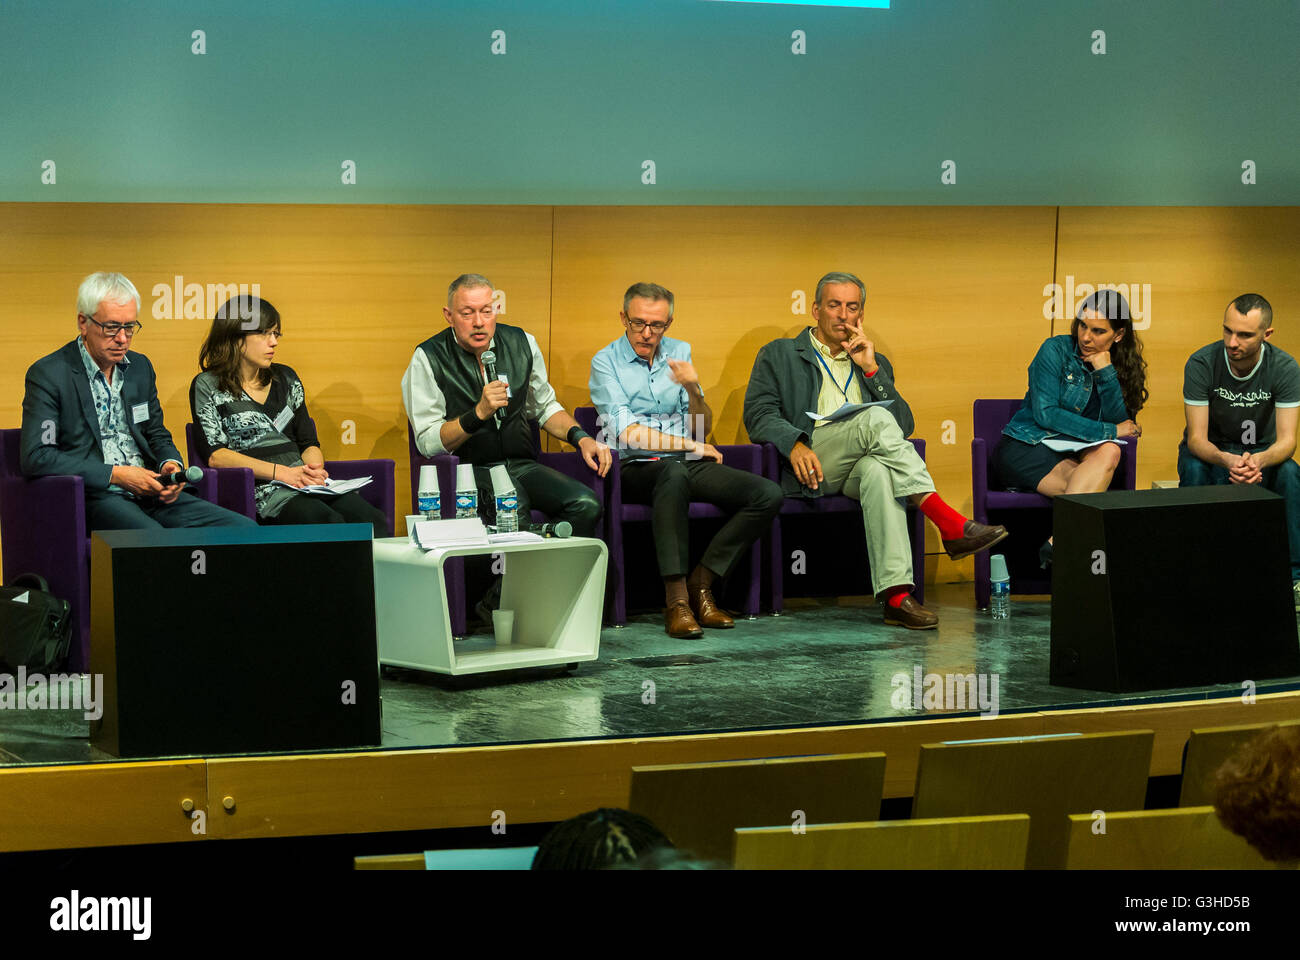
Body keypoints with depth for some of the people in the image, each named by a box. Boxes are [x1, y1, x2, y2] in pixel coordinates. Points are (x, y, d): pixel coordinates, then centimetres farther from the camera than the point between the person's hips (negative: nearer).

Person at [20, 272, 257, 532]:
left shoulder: (140, 367, 18)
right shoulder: (48, 374, -3)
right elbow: (36, 457, -11)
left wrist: (171, 465, 2)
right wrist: (115, 475, -14)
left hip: (150, 492, 7)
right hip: (93, 498, -6)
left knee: (244, 530, -15)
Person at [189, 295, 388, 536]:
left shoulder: (285, 378, 23)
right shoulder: (207, 386, 7)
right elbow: (215, 454, -5)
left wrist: (314, 469, -3)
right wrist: (281, 472, -14)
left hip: (306, 484, 5)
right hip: (262, 490, -5)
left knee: (373, 521, -27)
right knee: (330, 524, -36)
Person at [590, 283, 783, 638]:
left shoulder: (680, 353, 14)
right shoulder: (606, 362, 1)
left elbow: (701, 429, 9)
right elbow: (626, 433, -10)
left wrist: (693, 390, -11)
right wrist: (690, 445, -6)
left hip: (688, 464, 5)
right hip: (635, 469, -5)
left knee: (768, 495, -17)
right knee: (674, 473, -41)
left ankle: (701, 583, -13)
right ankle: (676, 600, -42)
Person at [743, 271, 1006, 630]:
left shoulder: (875, 363, 29)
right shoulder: (780, 355, 20)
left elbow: (904, 425, 15)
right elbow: (758, 414, 4)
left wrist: (871, 369, 6)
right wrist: (794, 443, -17)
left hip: (859, 468, 3)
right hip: (811, 465, -2)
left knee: (878, 472, -39)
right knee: (877, 418, -32)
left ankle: (896, 596, -51)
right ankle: (948, 524, -40)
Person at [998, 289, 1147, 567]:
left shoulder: (1123, 365, 9)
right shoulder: (1057, 350, -5)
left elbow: (1119, 420, -3)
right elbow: (1045, 414, -13)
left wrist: (1105, 372, -14)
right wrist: (1110, 431, -12)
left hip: (1071, 455, 4)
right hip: (1025, 448, -4)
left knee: (1109, 452, -31)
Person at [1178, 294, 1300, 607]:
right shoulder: (1201, 364, -22)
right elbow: (1196, 439, -24)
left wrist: (1258, 460, -47)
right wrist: (1227, 461, -47)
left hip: (1261, 451, 1)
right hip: (1210, 451, -1)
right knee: (1195, 470, -36)